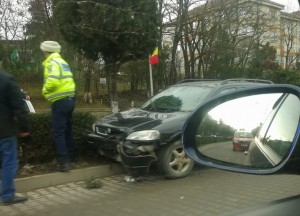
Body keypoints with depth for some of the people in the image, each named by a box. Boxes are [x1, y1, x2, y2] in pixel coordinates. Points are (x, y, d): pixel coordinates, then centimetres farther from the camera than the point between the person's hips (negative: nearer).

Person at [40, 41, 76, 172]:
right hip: (69, 98, 10)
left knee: (58, 133, -7)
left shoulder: (52, 62, -11)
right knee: (67, 130, 20)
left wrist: (45, 90, -7)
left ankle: (64, 162, -10)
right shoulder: (62, 62, 19)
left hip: (60, 101, -10)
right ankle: (71, 156, 30)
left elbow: (53, 81, -25)